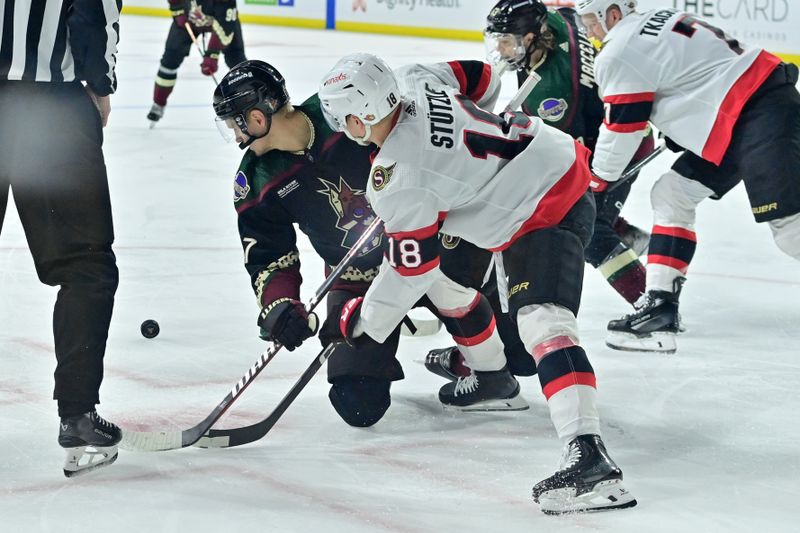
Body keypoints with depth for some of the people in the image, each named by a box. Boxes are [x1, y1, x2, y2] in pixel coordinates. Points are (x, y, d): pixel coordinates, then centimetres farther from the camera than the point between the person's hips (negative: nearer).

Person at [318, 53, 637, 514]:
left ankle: (590, 458, -41)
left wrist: (360, 321, 1)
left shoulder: (398, 179, -24)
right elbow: (478, 79, 18)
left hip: (546, 213, -11)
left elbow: (414, 268, -14)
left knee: (543, 322, -25)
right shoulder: (416, 80, -4)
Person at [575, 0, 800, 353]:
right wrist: (675, 134, 34)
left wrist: (598, 179, 12)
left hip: (760, 113, -11)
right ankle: (660, 309, 11)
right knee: (671, 196, 13)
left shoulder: (619, 53, -7)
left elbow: (622, 128, -2)